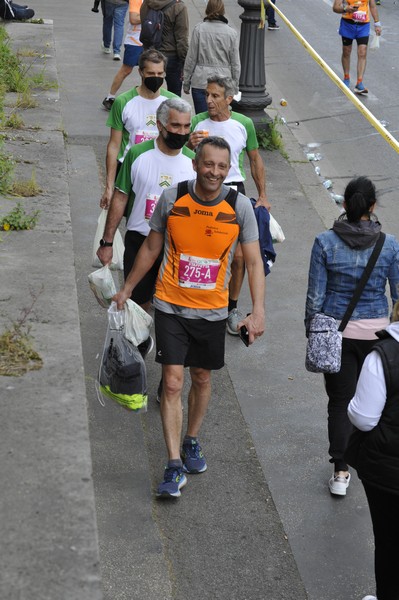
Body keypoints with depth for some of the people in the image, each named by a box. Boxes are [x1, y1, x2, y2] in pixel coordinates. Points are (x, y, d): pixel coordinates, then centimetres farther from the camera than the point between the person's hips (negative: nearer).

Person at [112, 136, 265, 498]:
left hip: (212, 310, 1)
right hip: (171, 306, -1)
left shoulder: (240, 207, -9)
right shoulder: (172, 199, -9)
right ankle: (174, 467, -5)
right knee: (173, 382, -8)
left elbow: (254, 263, -5)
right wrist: (127, 289, 13)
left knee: (202, 379, 16)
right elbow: (151, 248, 6)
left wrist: (258, 311, -15)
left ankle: (192, 442, 40)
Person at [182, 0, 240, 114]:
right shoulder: (232, 33, 0)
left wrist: (186, 83, 8)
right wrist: (235, 88, 15)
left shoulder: (199, 29, -4)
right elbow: (235, 64, 4)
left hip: (201, 82, -1)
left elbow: (191, 59, -1)